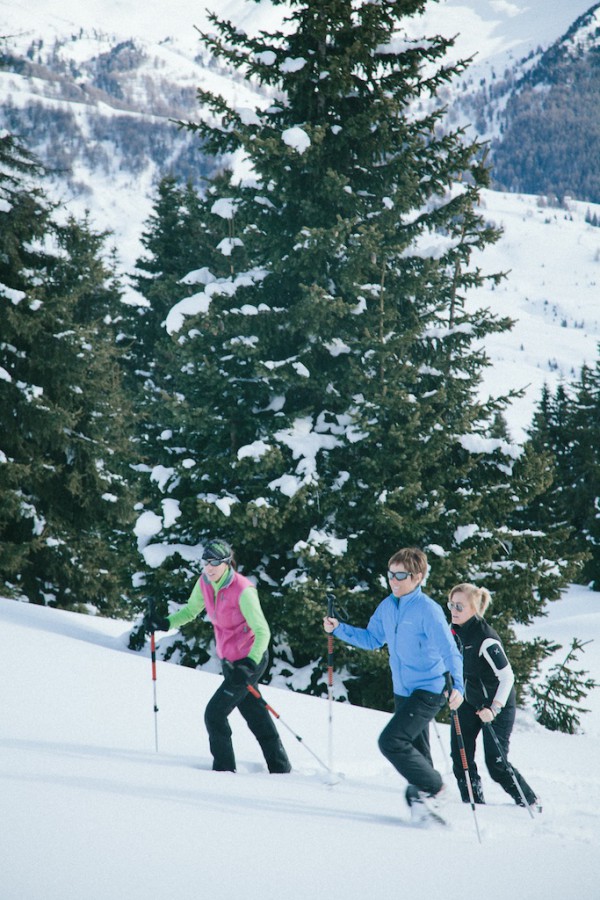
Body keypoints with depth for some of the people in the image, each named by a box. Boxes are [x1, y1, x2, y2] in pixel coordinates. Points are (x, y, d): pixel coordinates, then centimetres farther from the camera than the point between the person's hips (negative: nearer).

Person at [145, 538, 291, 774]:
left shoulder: (243, 590, -25)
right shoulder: (204, 582, -5)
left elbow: (263, 632, -26)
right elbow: (190, 611, 14)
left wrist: (249, 665, -37)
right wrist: (165, 623, -3)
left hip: (251, 659, -8)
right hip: (228, 661, 8)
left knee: (214, 714, -6)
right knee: (255, 716, 16)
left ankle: (225, 769, 8)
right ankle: (280, 767, 28)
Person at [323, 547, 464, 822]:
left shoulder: (428, 610, -18)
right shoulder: (388, 606, 5)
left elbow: (449, 650, -22)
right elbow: (372, 639, 17)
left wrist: (457, 685, -36)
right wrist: (339, 629, 5)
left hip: (428, 692, -8)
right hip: (403, 692, 8)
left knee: (391, 741, -17)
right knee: (415, 752, 13)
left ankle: (431, 787, -1)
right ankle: (423, 799, 25)